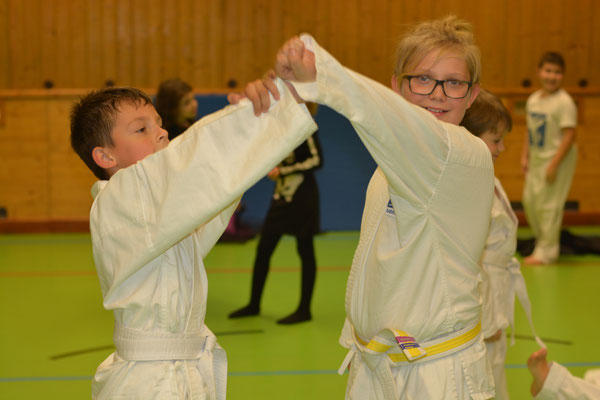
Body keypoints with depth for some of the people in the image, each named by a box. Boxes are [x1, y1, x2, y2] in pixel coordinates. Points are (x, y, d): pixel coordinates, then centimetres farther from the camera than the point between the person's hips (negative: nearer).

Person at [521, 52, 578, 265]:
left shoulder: (564, 102, -15)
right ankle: (544, 241, 29)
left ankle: (546, 251, 6)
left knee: (549, 203, -5)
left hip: (558, 159, -8)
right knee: (529, 199, 11)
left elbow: (569, 135, -18)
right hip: (536, 159, 8)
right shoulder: (533, 99, 8)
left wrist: (554, 164, -20)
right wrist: (525, 156, 10)